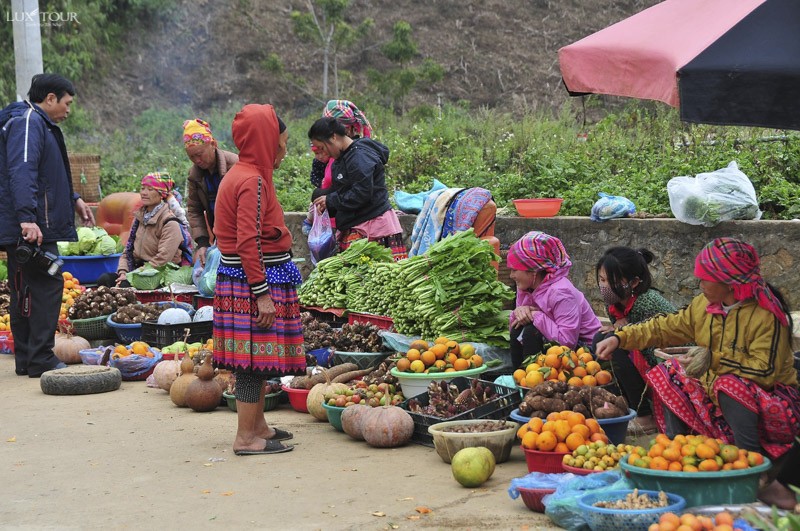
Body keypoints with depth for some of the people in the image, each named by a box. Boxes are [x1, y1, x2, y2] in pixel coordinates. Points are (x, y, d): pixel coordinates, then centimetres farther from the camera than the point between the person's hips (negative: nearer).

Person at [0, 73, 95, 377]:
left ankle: (26, 360, 17)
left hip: (35, 227, 11)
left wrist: (72, 199, 36)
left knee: (25, 292, 12)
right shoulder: (27, 123, -10)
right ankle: (40, 361, -9)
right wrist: (27, 218, -32)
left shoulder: (38, 124, 24)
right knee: (45, 287, -10)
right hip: (31, 228, -11)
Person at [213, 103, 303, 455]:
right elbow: (249, 242, -22)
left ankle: (257, 425, 25)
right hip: (254, 281, -10)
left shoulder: (241, 175, 15)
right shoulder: (253, 181, -16)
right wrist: (262, 293, -22)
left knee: (258, 360, 16)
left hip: (241, 279, 10)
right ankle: (246, 437, -2)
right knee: (256, 359, -6)